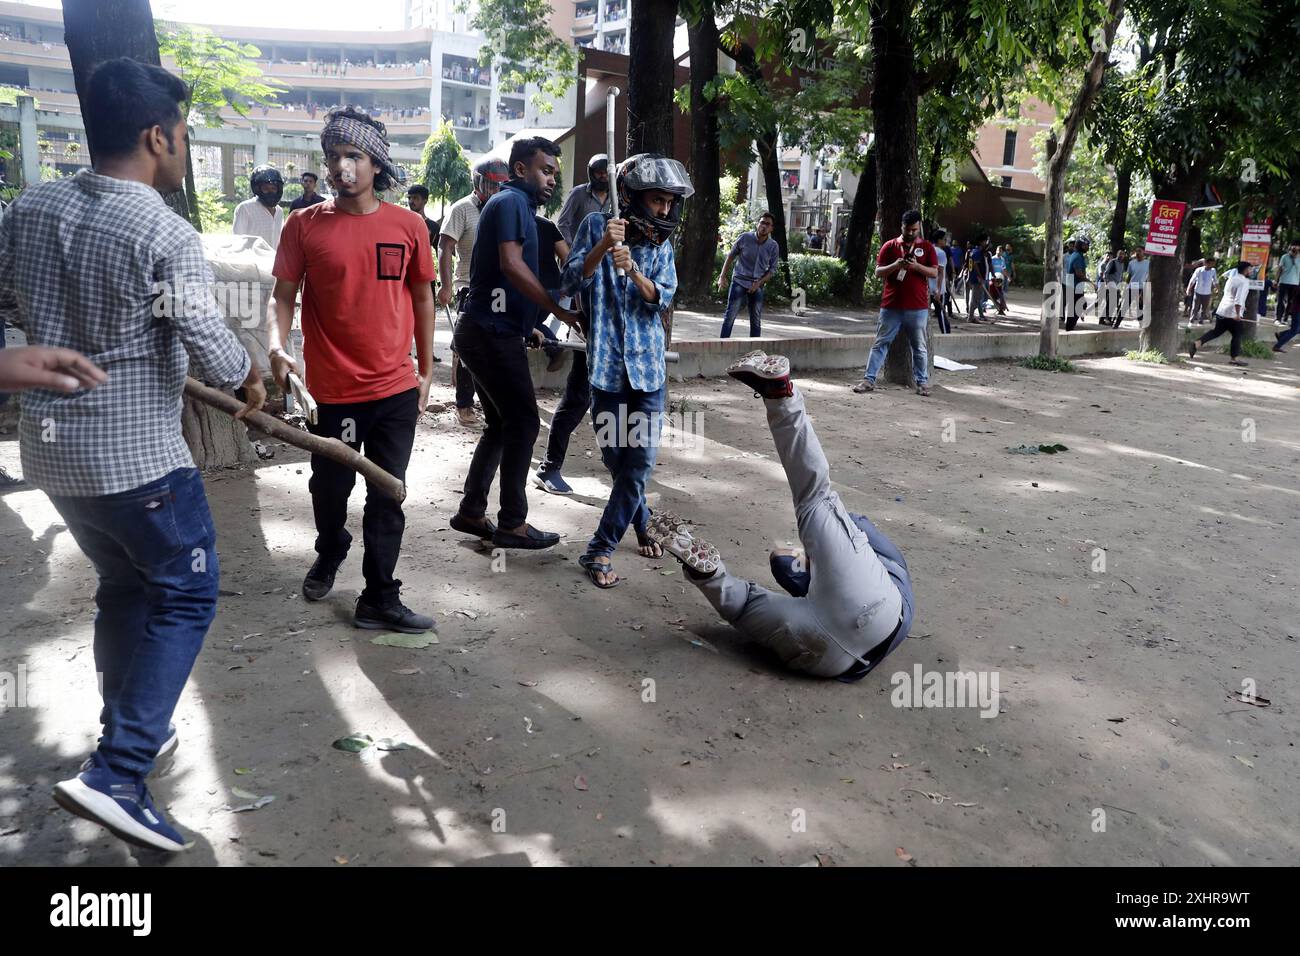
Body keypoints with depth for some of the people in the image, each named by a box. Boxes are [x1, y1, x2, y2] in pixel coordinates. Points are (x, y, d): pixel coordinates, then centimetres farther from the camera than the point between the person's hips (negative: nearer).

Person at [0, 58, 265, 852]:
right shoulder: (166, 235, -18)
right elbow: (215, 354, -17)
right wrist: (253, 377, 5)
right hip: (138, 456, -7)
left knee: (124, 586, 23)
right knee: (187, 595, 6)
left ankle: (131, 735, 36)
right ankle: (116, 776, 0)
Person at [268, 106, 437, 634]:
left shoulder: (408, 225, 0)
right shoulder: (304, 225, -3)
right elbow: (283, 295, -1)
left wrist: (426, 371, 10)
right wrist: (276, 346, -21)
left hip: (396, 390, 1)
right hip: (332, 389, 0)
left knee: (387, 498, 7)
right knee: (329, 488, 17)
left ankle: (379, 600, 18)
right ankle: (330, 554, 47)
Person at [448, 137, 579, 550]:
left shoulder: (513, 203, 23)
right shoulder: (512, 201, -9)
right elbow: (511, 264, -22)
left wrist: (527, 327, 20)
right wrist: (558, 310, -20)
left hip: (488, 331, 10)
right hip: (492, 333, -10)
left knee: (502, 424, 14)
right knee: (523, 422, -5)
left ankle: (471, 512, 18)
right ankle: (512, 523, 1)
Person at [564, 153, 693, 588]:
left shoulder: (661, 244, 9)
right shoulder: (596, 226, 1)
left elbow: (663, 297, -6)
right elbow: (573, 279, -9)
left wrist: (633, 269, -24)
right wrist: (602, 247, -25)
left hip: (647, 364, 2)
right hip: (607, 361, -2)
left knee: (641, 459, -5)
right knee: (615, 457, 5)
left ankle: (600, 549, 5)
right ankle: (641, 522, 31)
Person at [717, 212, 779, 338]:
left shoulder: (773, 246, -5)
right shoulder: (745, 238, -10)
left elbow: (772, 269, 3)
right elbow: (731, 256, 4)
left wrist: (759, 283, -10)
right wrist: (722, 276, 1)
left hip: (757, 285, 2)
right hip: (739, 281, -2)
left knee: (756, 321, 9)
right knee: (730, 316, -7)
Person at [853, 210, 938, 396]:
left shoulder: (927, 247, 6)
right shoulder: (890, 246, 6)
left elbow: (934, 272, 0)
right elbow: (878, 272, 3)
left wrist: (916, 266, -17)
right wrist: (895, 265, -16)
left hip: (917, 307, 0)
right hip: (891, 305, 0)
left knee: (919, 346, 7)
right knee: (880, 343, 2)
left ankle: (922, 382, 15)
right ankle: (869, 379, 4)